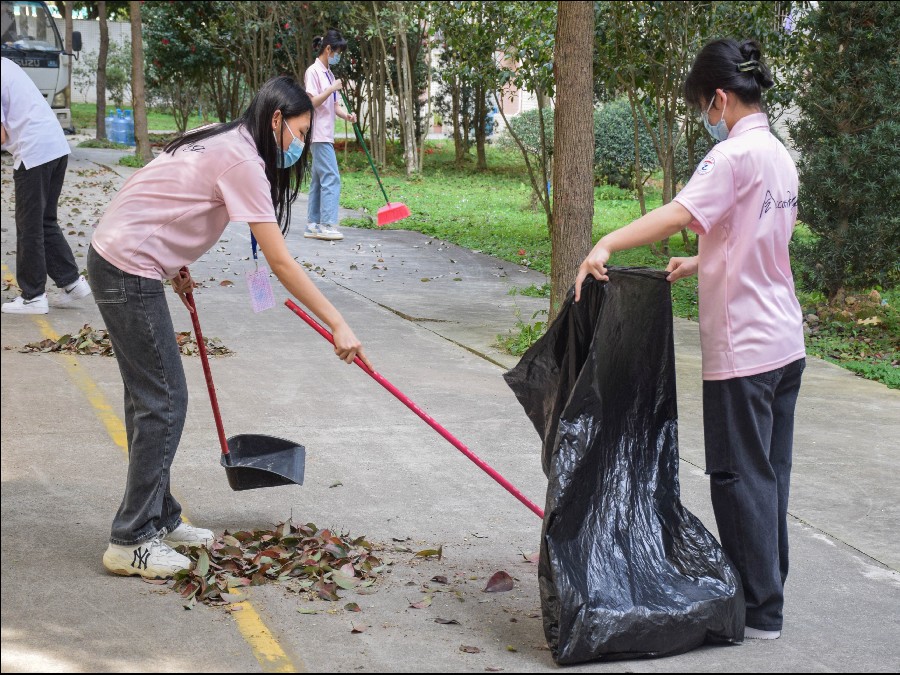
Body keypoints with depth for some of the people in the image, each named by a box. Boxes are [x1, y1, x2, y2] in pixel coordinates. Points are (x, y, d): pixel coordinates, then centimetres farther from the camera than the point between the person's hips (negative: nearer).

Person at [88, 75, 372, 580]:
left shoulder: (220, 140, 13)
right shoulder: (242, 161, -17)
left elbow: (162, 198, 20)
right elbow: (281, 262, -21)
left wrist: (173, 262, 15)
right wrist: (338, 325, -20)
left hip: (116, 258, 10)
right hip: (129, 271, -10)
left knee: (152, 396, 15)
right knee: (165, 400, -5)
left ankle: (159, 519, 24)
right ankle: (131, 542, 1)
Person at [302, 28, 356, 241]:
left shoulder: (329, 73, 18)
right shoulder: (314, 72, -8)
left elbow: (334, 104, 15)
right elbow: (311, 102, -15)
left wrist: (346, 115, -4)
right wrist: (331, 89, -20)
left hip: (326, 134, 9)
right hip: (318, 134, -9)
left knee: (319, 180, 9)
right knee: (331, 178, -14)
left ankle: (313, 225, 12)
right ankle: (327, 224, -16)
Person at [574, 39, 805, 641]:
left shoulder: (736, 154, -16)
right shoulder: (780, 155, 12)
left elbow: (680, 213, -32)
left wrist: (605, 246, -36)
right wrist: (700, 264, 18)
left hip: (743, 348, -9)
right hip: (786, 342, 9)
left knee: (739, 476, 0)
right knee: (770, 472, 16)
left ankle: (759, 612, 7)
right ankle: (769, 590, 27)